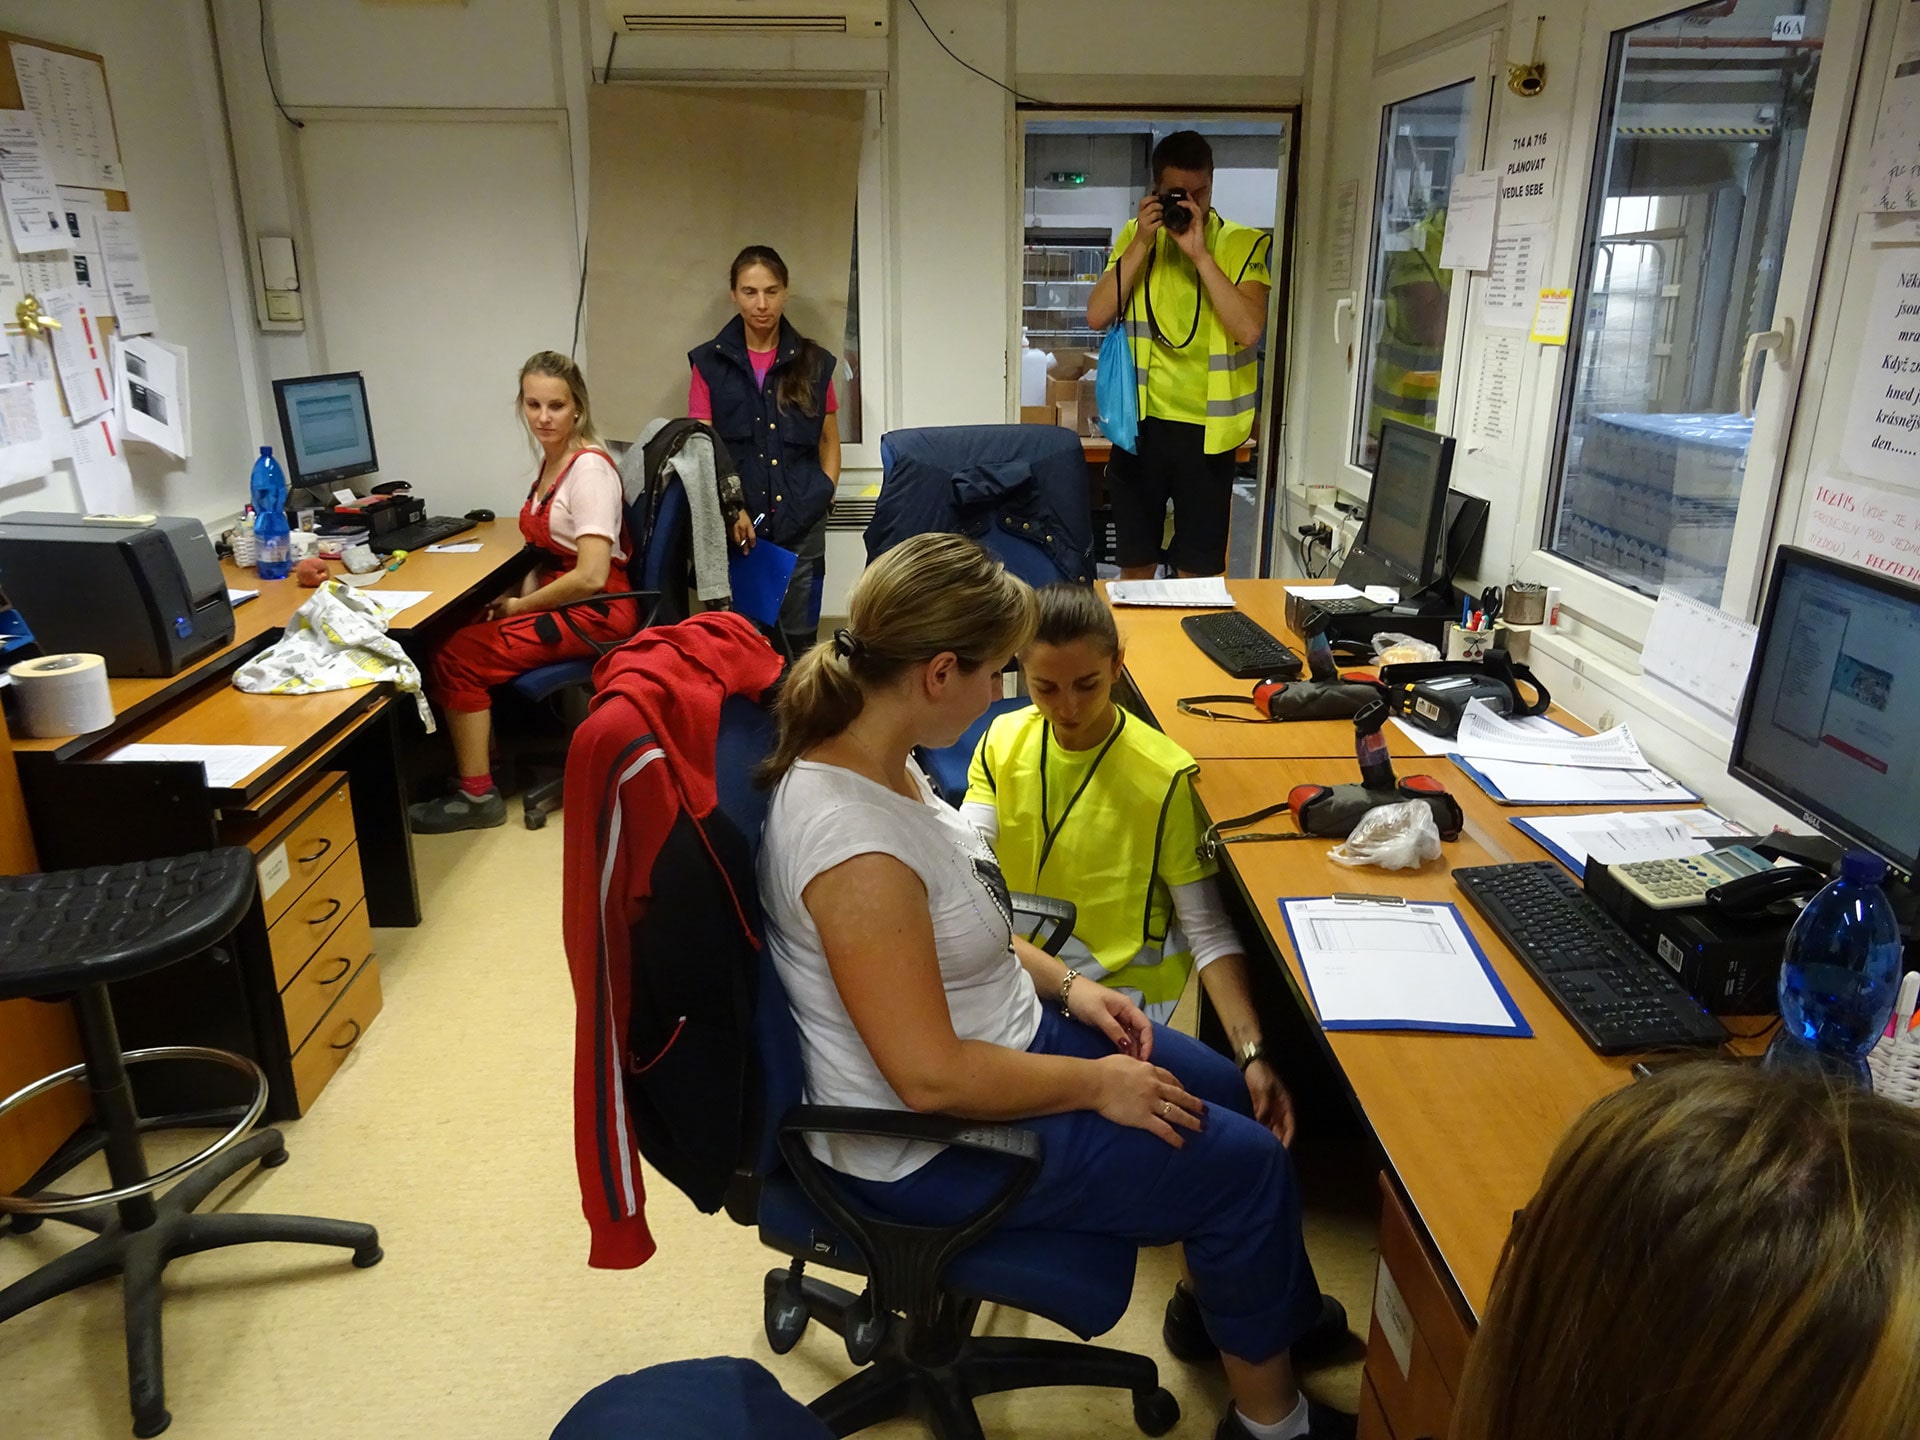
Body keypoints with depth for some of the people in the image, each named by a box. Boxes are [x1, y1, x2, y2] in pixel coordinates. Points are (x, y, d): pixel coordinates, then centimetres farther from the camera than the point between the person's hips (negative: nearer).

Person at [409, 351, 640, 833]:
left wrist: (520, 607, -13)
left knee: (457, 657, -13)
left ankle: (477, 795, -3)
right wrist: (523, 595, -3)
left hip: (597, 612, -8)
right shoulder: (552, 462, 9)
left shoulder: (590, 469, -18)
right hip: (562, 599, 8)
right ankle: (487, 754, 11)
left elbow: (591, 576, -25)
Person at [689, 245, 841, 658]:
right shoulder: (710, 362, 8)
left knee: (796, 641, 2)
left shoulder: (813, 363, 11)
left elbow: (829, 442, 17)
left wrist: (824, 495, 1)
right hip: (734, 527, -1)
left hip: (801, 526, 1)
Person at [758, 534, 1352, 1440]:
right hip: (935, 1140, -9)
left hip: (997, 1029, 9)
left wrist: (1065, 986, 2)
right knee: (1245, 1166, -2)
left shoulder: (871, 754, -5)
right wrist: (1096, 1084, -17)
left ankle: (1227, 1304, 38)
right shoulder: (854, 843, -34)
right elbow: (934, 1078, -30)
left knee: (1227, 1093, 14)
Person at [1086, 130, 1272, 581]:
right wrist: (1143, 244, -12)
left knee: (1199, 573, 5)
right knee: (1135, 564, 12)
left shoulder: (1242, 244, -2)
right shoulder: (1135, 236, 6)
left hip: (1206, 428, -2)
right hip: (1141, 422, 2)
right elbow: (1097, 316, -6)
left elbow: (1249, 329, -17)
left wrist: (1199, 253, -18)